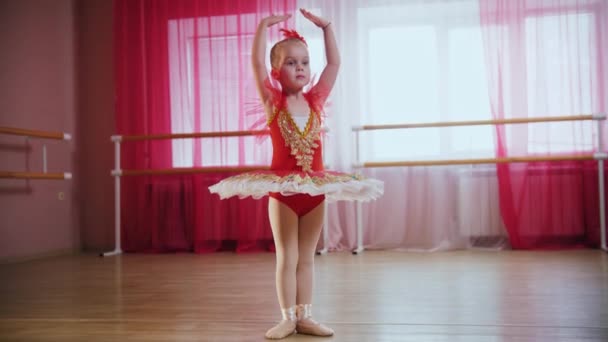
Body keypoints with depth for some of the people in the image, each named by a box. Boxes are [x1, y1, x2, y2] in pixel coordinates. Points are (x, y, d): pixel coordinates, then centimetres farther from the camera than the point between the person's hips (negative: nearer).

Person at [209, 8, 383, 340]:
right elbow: (257, 62, -12)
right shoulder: (273, 100, -3)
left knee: (307, 257, 11)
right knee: (286, 258, 5)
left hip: (315, 187, 3)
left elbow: (334, 63, 6)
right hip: (282, 190, -3)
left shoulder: (315, 99, 5)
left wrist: (326, 26, 4)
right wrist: (264, 25, -13)